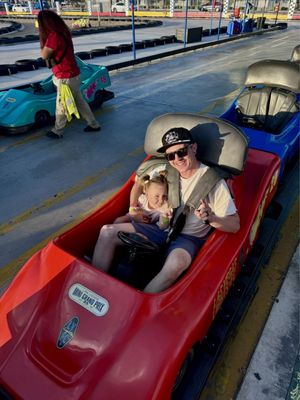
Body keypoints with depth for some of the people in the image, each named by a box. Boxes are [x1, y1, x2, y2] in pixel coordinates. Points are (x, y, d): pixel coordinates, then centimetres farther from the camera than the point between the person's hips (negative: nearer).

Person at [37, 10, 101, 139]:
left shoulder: (54, 36, -22)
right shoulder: (63, 32, 5)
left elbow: (44, 55, -11)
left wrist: (42, 37, -3)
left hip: (66, 78, -9)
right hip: (73, 75, 9)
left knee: (61, 106, 6)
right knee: (79, 101, 18)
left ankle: (57, 131, 22)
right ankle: (93, 124, 27)